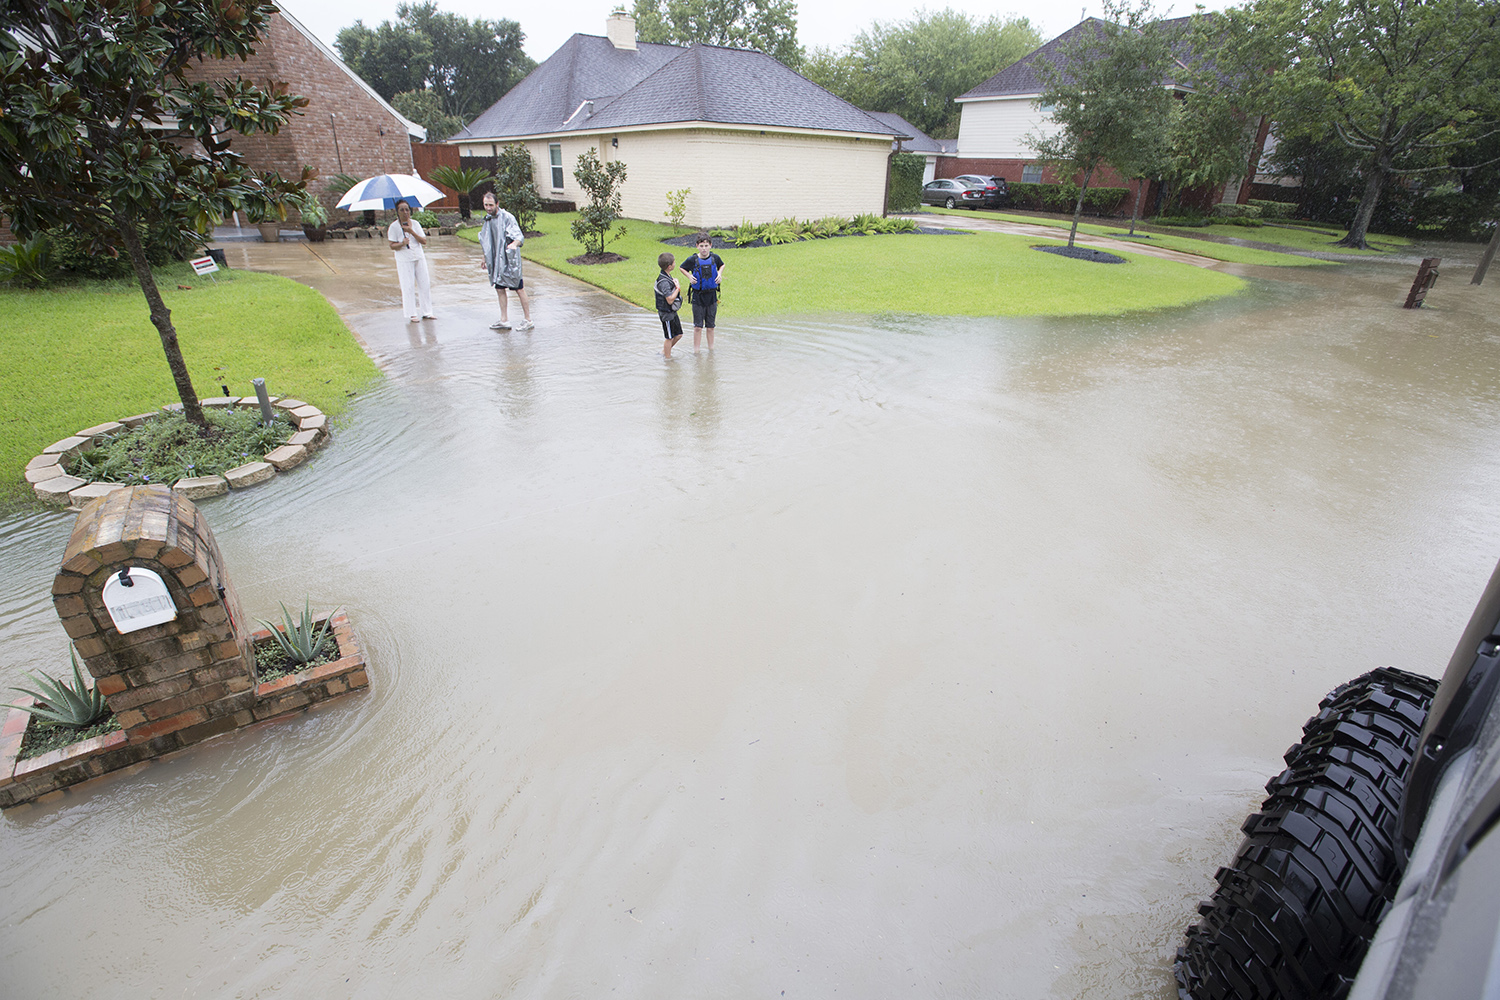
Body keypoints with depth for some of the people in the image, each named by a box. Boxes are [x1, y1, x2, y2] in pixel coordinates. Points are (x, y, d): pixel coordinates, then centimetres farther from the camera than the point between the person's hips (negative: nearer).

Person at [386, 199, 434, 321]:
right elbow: (392, 245, -4)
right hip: (404, 260, -4)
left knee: (425, 285, 4)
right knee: (408, 287, -4)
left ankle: (427, 312, 13)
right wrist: (401, 244, -24)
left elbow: (424, 241, -2)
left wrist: (411, 231, -13)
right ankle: (411, 314, 2)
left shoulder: (415, 223, 7)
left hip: (419, 257, 4)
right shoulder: (394, 226, -2)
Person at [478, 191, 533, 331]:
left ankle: (528, 320, 5)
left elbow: (520, 236, -18)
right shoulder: (487, 219, 11)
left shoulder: (507, 218, -11)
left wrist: (514, 244, -39)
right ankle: (504, 321, 14)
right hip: (496, 260, 7)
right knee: (499, 288, 8)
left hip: (509, 260, -7)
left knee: (519, 289, -2)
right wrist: (485, 258, 25)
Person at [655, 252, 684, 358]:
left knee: (678, 334, 17)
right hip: (667, 313, -10)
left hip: (672, 312, 10)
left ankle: (664, 351, 32)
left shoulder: (668, 277, 6)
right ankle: (668, 358, 17)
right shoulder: (664, 282, -25)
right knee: (670, 337, 3)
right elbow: (670, 300, -28)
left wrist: (676, 284, 3)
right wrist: (678, 288, -17)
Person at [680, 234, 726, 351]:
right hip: (698, 296, -2)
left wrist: (719, 274, 2)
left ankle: (711, 349, 26)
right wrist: (689, 277, -6)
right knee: (698, 327, -1)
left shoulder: (715, 258, -2)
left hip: (712, 296, 2)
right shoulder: (692, 260, -8)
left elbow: (722, 265, 20)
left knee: (710, 326, 11)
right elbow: (682, 268, 11)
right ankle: (696, 350, 12)